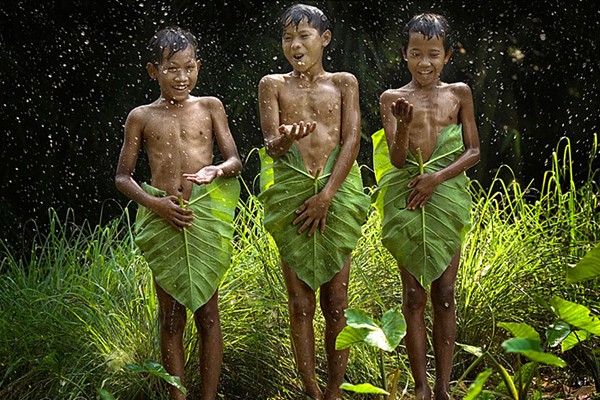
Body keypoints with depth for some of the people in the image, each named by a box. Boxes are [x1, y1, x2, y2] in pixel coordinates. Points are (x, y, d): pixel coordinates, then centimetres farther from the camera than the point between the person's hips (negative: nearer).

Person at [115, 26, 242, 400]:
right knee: (171, 317, 5)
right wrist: (155, 203, -9)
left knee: (207, 312, 4)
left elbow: (235, 161, 5)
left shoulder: (210, 107, 7)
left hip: (205, 217, 0)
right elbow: (123, 176, 8)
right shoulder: (141, 117, 6)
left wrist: (216, 171, -18)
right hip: (162, 220, 0)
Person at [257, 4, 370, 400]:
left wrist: (326, 195, -11)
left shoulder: (343, 82, 10)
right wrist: (286, 139, -25)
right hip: (290, 194, 0)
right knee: (300, 303, 1)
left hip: (338, 192, 0)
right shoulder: (273, 85, 10)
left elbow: (351, 141, 0)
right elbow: (270, 145, 0)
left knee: (335, 303, 1)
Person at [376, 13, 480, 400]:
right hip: (407, 201, -1)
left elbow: (474, 151, 5)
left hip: (447, 197, 1)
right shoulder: (393, 98, 2)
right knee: (414, 297, 2)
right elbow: (397, 159, -6)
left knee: (445, 295, 3)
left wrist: (437, 178, -10)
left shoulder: (459, 93, 5)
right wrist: (404, 124, -25)